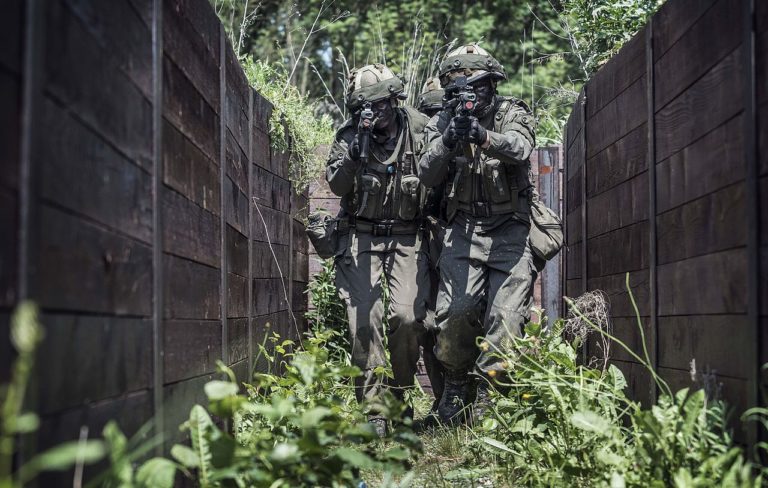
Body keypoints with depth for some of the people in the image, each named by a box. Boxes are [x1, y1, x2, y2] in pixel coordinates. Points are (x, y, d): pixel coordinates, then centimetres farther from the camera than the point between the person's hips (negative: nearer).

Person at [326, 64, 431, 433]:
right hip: (361, 239, 0)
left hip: (407, 239, 0)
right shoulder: (350, 136, -1)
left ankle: (399, 392, 9)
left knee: (408, 317, -14)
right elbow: (336, 184, -13)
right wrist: (356, 150, -26)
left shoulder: (419, 131, -2)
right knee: (365, 321, -10)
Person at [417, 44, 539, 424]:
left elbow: (520, 149, -21)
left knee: (506, 318, -8)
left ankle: (486, 398, 3)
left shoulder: (512, 114, 1)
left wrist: (483, 137, -42)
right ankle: (457, 388, 10)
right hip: (463, 232, 1)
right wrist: (448, 142, -25)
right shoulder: (440, 123, 7)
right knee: (456, 314, -11)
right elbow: (427, 175, -6)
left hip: (510, 232, -1)